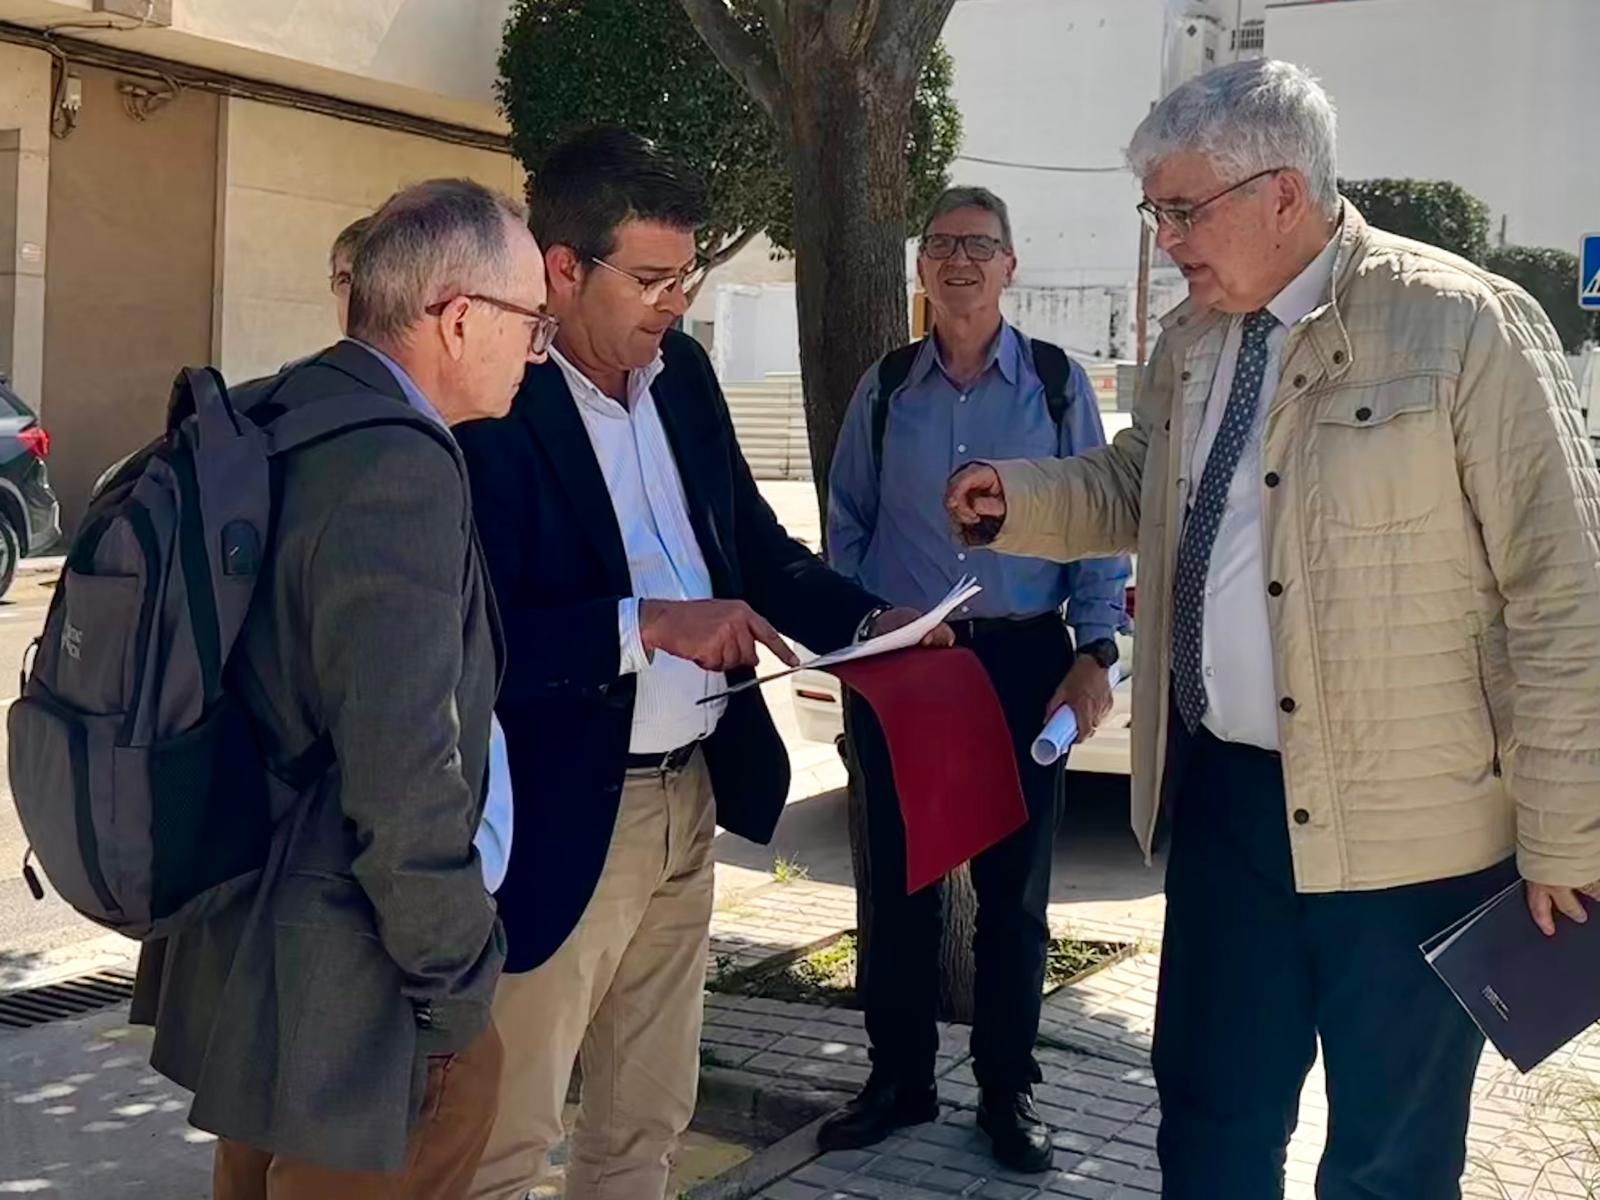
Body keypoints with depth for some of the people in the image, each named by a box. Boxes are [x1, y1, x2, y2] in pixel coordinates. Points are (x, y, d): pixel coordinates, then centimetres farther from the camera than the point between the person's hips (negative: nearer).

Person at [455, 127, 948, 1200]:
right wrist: (646, 623, -28)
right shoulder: (493, 408, -18)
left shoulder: (683, 373, 6)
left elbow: (754, 543, 15)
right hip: (564, 818, -7)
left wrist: (870, 620, 0)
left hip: (691, 795, 8)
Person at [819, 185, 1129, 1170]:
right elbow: (848, 525, 10)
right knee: (900, 880, 8)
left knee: (1014, 886, 7)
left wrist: (1096, 652, -7)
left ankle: (1009, 1090, 21)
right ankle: (899, 1080, 23)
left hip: (1023, 659, -1)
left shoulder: (1058, 382, 2)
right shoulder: (886, 387, 7)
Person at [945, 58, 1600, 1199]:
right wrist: (1019, 498, 3)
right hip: (1221, 796, 6)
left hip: (1405, 824, -6)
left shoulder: (1466, 325, -13)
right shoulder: (1190, 342, 7)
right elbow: (1136, 488, 24)